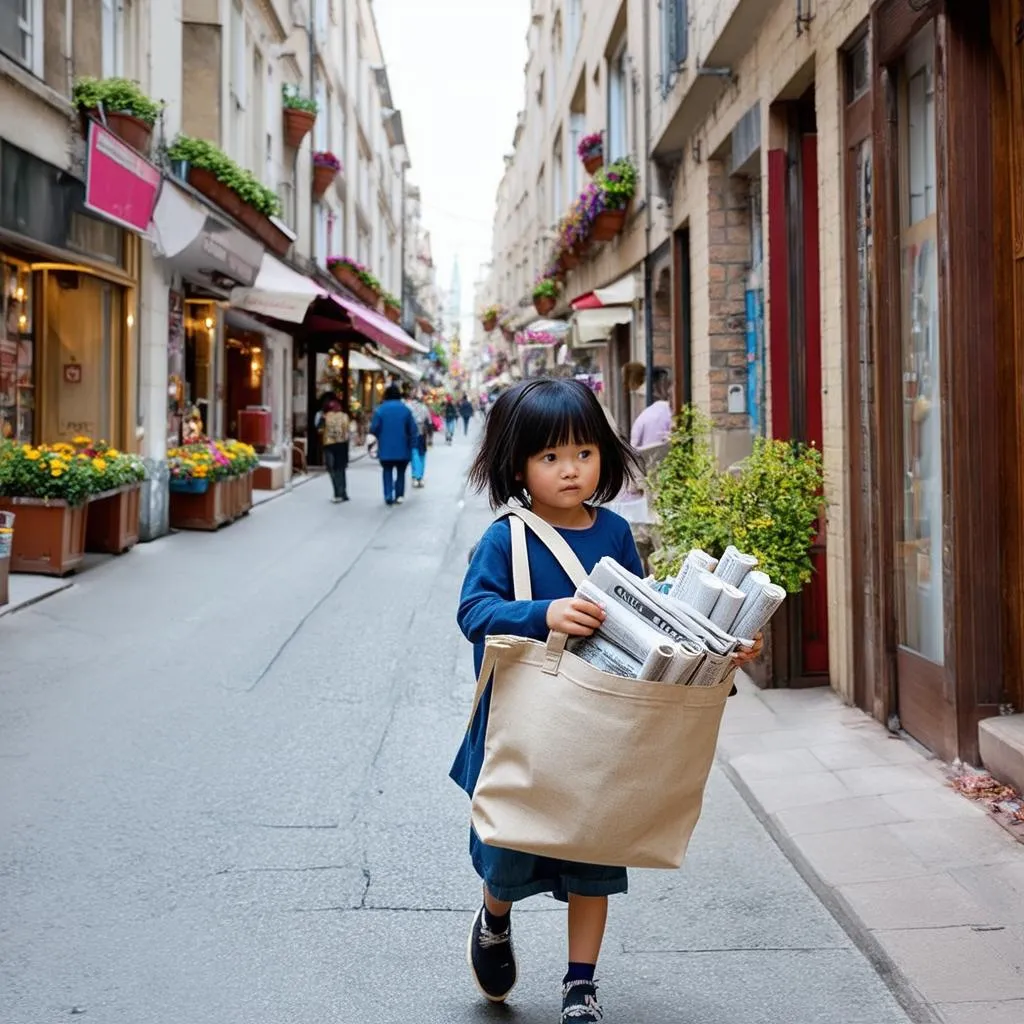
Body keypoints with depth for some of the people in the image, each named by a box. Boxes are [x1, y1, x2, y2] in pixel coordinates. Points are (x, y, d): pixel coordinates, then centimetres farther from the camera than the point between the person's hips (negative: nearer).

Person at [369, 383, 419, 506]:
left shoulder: (380, 409, -8)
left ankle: (388, 496, -2)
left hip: (385, 449, -1)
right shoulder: (405, 409, -5)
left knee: (387, 471, 10)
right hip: (402, 449, 1)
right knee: (401, 471, 16)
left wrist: (380, 438, 11)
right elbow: (413, 429, -6)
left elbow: (374, 429, -9)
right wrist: (411, 443, 6)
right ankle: (399, 495, 10)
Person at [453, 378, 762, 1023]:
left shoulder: (615, 533, 1)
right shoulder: (505, 539, -11)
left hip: (600, 726, 3)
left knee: (595, 852, 9)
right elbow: (474, 611, -22)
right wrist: (546, 614, -38)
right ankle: (495, 921, 40)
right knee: (510, 852, 5)